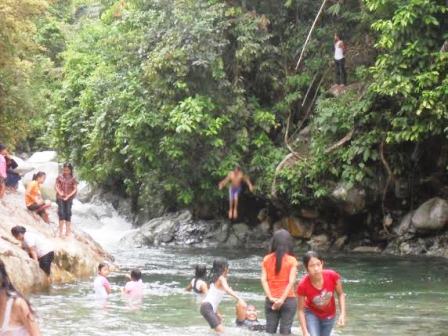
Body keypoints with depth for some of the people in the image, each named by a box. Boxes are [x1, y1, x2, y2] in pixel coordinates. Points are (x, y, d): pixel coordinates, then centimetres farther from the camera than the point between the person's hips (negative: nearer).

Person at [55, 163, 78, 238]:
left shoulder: (72, 178, 0)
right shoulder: (60, 177, 3)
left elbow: (75, 189, -4)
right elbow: (57, 186, -1)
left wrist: (68, 196, -13)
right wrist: (59, 192, -18)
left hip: (69, 198, 0)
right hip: (60, 198, 0)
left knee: (68, 213, 2)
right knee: (61, 213, -4)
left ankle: (68, 231, 8)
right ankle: (61, 231, 0)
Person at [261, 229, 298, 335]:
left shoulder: (267, 259, 3)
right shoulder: (291, 260, -5)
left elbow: (264, 280, -5)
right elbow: (291, 282, -12)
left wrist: (271, 298, -8)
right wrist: (282, 299, -13)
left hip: (271, 301, 3)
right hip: (288, 299, -2)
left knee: (269, 331, 7)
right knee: (285, 332, 0)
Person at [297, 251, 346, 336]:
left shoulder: (332, 276, -29)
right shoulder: (303, 285, -32)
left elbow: (341, 294, -10)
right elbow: (301, 310, -21)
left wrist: (342, 314, -19)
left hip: (329, 315, 3)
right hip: (312, 314, -2)